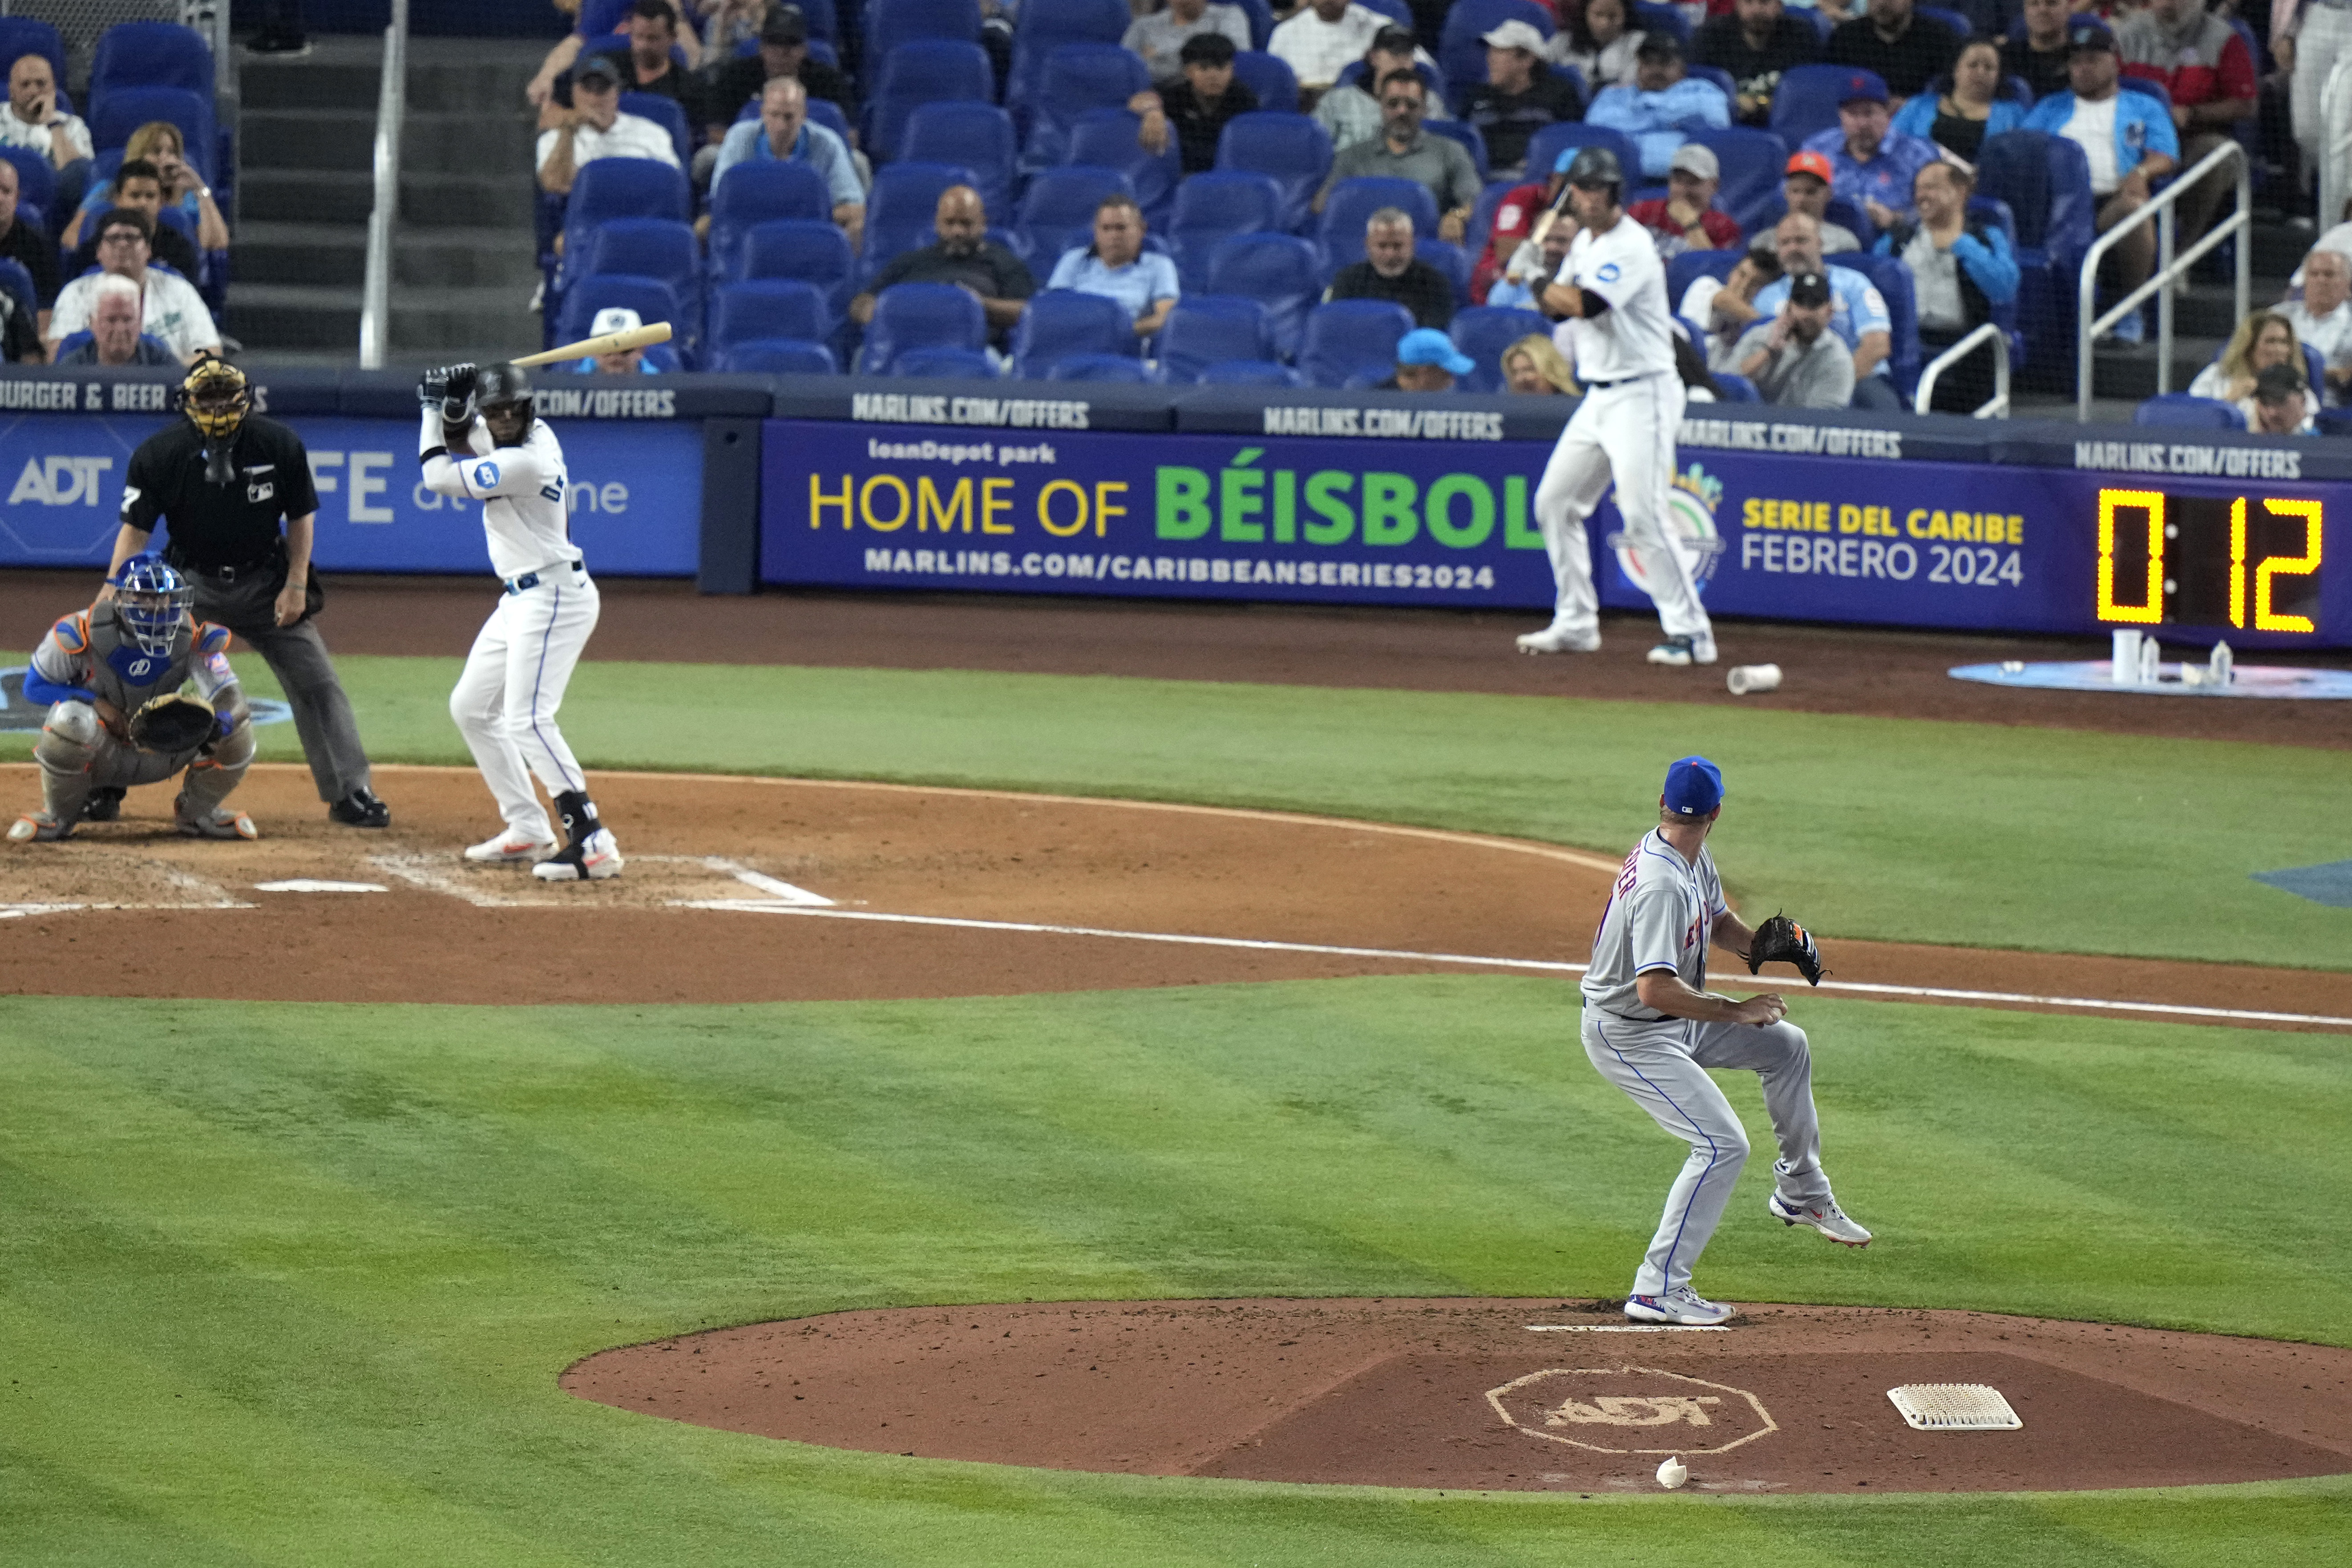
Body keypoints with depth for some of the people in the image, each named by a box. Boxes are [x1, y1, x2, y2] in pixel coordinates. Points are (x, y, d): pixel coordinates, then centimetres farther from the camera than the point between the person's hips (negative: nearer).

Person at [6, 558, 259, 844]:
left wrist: (212, 726, -47)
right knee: (71, 716, -38)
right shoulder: (82, 631, -18)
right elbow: (34, 686, -8)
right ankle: (59, 815, -8)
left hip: (162, 755, 2)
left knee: (237, 724, -19)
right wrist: (97, 702, -24)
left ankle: (198, 812, 10)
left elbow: (229, 694, -22)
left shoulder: (193, 637, -13)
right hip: (101, 753, -2)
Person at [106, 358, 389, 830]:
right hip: (192, 582, -1)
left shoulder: (280, 446, -13)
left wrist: (296, 585, -9)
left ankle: (350, 794, 5)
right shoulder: (159, 454, -16)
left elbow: (301, 517, -1)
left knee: (317, 682, -3)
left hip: (266, 583, 1)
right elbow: (135, 529, -14)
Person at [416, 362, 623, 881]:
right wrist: (450, 404, -1)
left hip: (553, 598, -11)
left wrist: (433, 408, -4)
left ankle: (593, 843, -25)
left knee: (528, 720, -21)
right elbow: (460, 442, 21)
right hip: (522, 599, 11)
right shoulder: (531, 434, 6)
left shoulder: (527, 460, -23)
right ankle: (528, 830, 21)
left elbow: (438, 476, -17)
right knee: (471, 708, 18)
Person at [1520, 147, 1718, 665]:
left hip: (1641, 394, -10)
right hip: (1598, 397, 10)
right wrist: (1556, 291, -7)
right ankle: (1575, 623, 22)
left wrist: (1549, 287, -5)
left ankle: (1691, 633, -14)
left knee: (1642, 516, -17)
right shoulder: (1586, 241, 13)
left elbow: (1585, 304, -26)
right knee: (1555, 503, 12)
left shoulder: (1631, 246, -16)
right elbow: (1559, 306, 16)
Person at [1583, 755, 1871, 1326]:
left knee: (1786, 1046, 20)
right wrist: (1738, 1011, -32)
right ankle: (1657, 1290, -14)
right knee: (1723, 1145, -17)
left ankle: (1800, 1192, 34)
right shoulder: (1663, 885, -32)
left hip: (1674, 1021, 10)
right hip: (1628, 1036, -10)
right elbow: (1655, 989, -40)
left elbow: (1721, 923, 15)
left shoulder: (1693, 861, -1)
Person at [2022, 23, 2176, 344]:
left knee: (2131, 209, -40)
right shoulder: (2052, 108, 32)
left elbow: (2166, 156, 11)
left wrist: (2141, 172, -13)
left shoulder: (2143, 108, 26)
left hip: (2114, 195, -1)